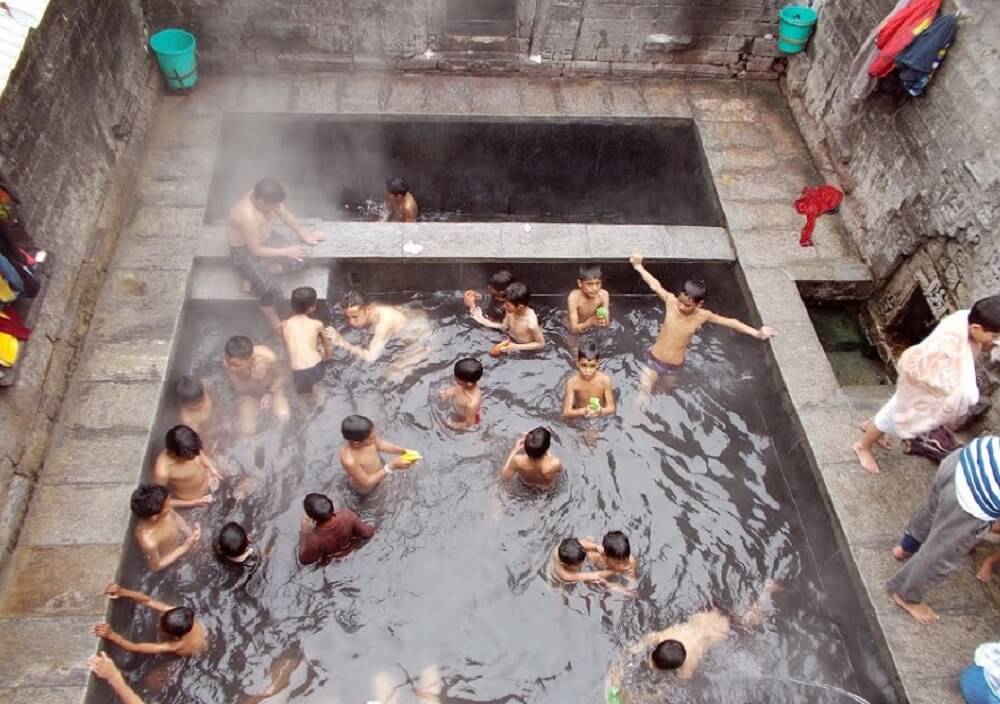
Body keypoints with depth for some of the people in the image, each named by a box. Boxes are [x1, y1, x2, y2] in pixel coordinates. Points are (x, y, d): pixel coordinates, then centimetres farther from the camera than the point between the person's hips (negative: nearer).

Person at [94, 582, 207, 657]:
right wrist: (122, 592, -45)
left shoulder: (177, 647, -46)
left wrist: (112, 635, -55)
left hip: (192, 660, -5)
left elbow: (135, 648, -45)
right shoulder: (177, 613, -35)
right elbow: (148, 601, -33)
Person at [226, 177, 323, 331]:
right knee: (269, 290, -23)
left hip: (263, 240, 8)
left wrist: (303, 235, -2)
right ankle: (276, 326, 4)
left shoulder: (265, 198, -17)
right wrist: (286, 251, -27)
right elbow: (256, 250, -32)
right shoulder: (248, 215, -39)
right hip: (245, 251, -8)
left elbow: (285, 214, 2)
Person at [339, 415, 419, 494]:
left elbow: (381, 445, -9)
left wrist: (404, 451, -22)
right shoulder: (349, 461, -45)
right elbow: (367, 483, -32)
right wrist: (391, 467, -40)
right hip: (366, 489, -5)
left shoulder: (369, 435, -30)